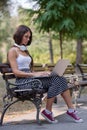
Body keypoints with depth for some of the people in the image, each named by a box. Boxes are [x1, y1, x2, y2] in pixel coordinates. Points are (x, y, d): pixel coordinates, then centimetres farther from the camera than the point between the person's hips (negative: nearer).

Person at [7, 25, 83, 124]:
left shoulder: (25, 51, 25)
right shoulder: (13, 51, -2)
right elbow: (16, 72, -11)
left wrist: (40, 73, 3)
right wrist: (34, 74, -19)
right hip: (23, 81, -7)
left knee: (60, 79, -16)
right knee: (56, 80, -25)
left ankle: (71, 110, -17)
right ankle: (47, 111, -15)